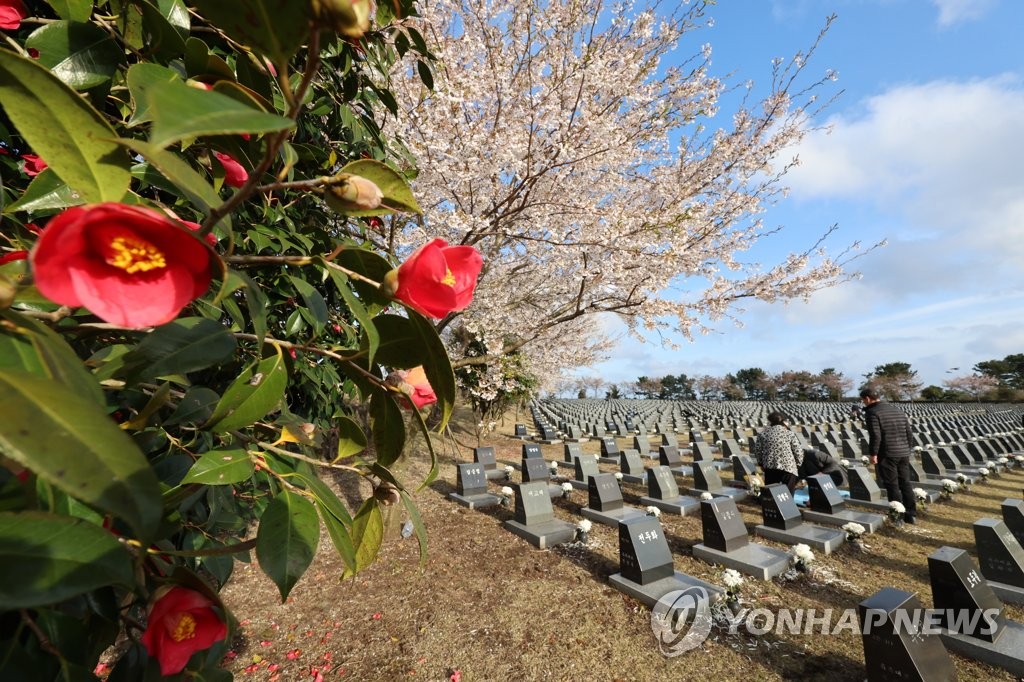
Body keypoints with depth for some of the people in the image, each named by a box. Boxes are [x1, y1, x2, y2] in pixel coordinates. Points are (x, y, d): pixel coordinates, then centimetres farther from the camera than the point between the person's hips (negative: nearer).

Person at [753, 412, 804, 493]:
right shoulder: (790, 434, -1)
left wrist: (761, 463, 17)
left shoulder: (763, 434, 4)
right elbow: (798, 451, -3)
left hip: (769, 466, 2)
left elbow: (757, 450, 4)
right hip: (788, 467, -2)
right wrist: (797, 465, 14)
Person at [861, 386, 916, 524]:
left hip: (887, 454, -8)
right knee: (905, 483, 14)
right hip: (903, 453, 8)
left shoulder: (872, 412, -13)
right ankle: (910, 514, 20)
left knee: (892, 485, 1)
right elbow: (908, 432, 16)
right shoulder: (897, 410, 12)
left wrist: (873, 453, -12)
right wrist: (907, 449, 24)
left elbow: (875, 436, -19)